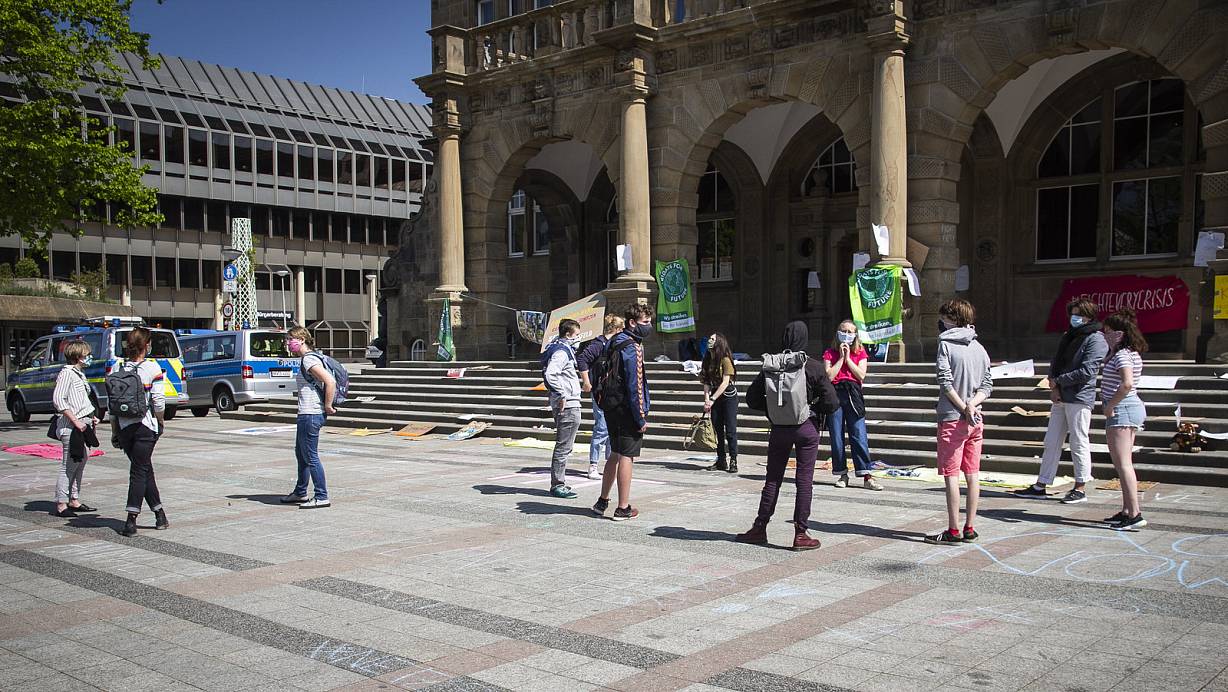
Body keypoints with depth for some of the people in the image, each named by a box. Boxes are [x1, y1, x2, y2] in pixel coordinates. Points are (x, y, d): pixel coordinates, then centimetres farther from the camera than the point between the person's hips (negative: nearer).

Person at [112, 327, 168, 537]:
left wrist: (115, 432, 11)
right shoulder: (153, 368, -8)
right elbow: (158, 401, -12)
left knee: (144, 470, 15)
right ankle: (131, 520, -7)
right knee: (139, 472, -1)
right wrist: (161, 422, 4)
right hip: (146, 425, -4)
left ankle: (160, 514, 21)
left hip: (124, 427, 4)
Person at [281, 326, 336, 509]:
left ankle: (322, 497, 0)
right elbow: (329, 380, 24)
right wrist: (326, 406, 17)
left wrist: (327, 406, -18)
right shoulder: (306, 359, 16)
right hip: (306, 414, 11)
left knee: (311, 457, -5)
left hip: (311, 415, -11)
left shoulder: (309, 360, -16)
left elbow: (330, 382, -26)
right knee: (300, 454, 21)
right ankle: (300, 493, 34)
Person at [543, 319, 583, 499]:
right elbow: (550, 374, -29)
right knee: (563, 447, -6)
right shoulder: (561, 352, -15)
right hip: (568, 406, -11)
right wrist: (561, 395, -23)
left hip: (568, 405, 11)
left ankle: (558, 483, 23)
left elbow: (553, 374, 29)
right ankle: (558, 485, -1)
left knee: (563, 446, 16)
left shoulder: (565, 350, 18)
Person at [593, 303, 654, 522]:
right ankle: (623, 508, 3)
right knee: (627, 457, -2)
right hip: (627, 411, -9)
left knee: (615, 454, 18)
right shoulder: (632, 348, -16)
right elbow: (635, 386, -19)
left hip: (611, 408, 9)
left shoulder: (614, 343, 13)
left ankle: (602, 501, 25)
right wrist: (641, 418, -16)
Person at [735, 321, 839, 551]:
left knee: (772, 479, 12)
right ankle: (801, 534, 6)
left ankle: (759, 529, 18)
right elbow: (831, 402, -9)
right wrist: (813, 407, 8)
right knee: (804, 480, 3)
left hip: (779, 428, 3)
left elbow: (752, 398, 2)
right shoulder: (814, 367, -9)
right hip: (807, 428, -2)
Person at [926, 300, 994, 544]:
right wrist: (972, 405, -7)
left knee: (951, 475, -2)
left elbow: (946, 382, -15)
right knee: (972, 474, 9)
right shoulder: (979, 348, 11)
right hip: (976, 420, 6)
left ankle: (953, 531, -1)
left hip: (952, 418, -6)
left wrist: (963, 408, -12)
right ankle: (970, 529, 14)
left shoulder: (946, 344, -8)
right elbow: (987, 386, 7)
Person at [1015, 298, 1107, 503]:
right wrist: (1054, 387, -1)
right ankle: (1041, 485, 14)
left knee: (1079, 444, -1)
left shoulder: (1096, 340, -8)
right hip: (1060, 398, 8)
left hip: (1079, 399, -8)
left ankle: (1080, 488, 7)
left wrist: (1058, 381, -9)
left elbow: (1087, 371, -17)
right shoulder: (1068, 336, 18)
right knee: (1051, 442, 9)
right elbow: (1054, 363, 16)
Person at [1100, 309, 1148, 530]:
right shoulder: (1132, 353, 15)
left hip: (1121, 408, -11)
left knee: (1123, 463, -11)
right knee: (1124, 463, 14)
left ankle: (1135, 514, -13)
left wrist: (1110, 405, -23)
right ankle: (1127, 511, 19)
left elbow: (1127, 383, -29)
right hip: (1132, 407, 11)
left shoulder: (1122, 355, -16)